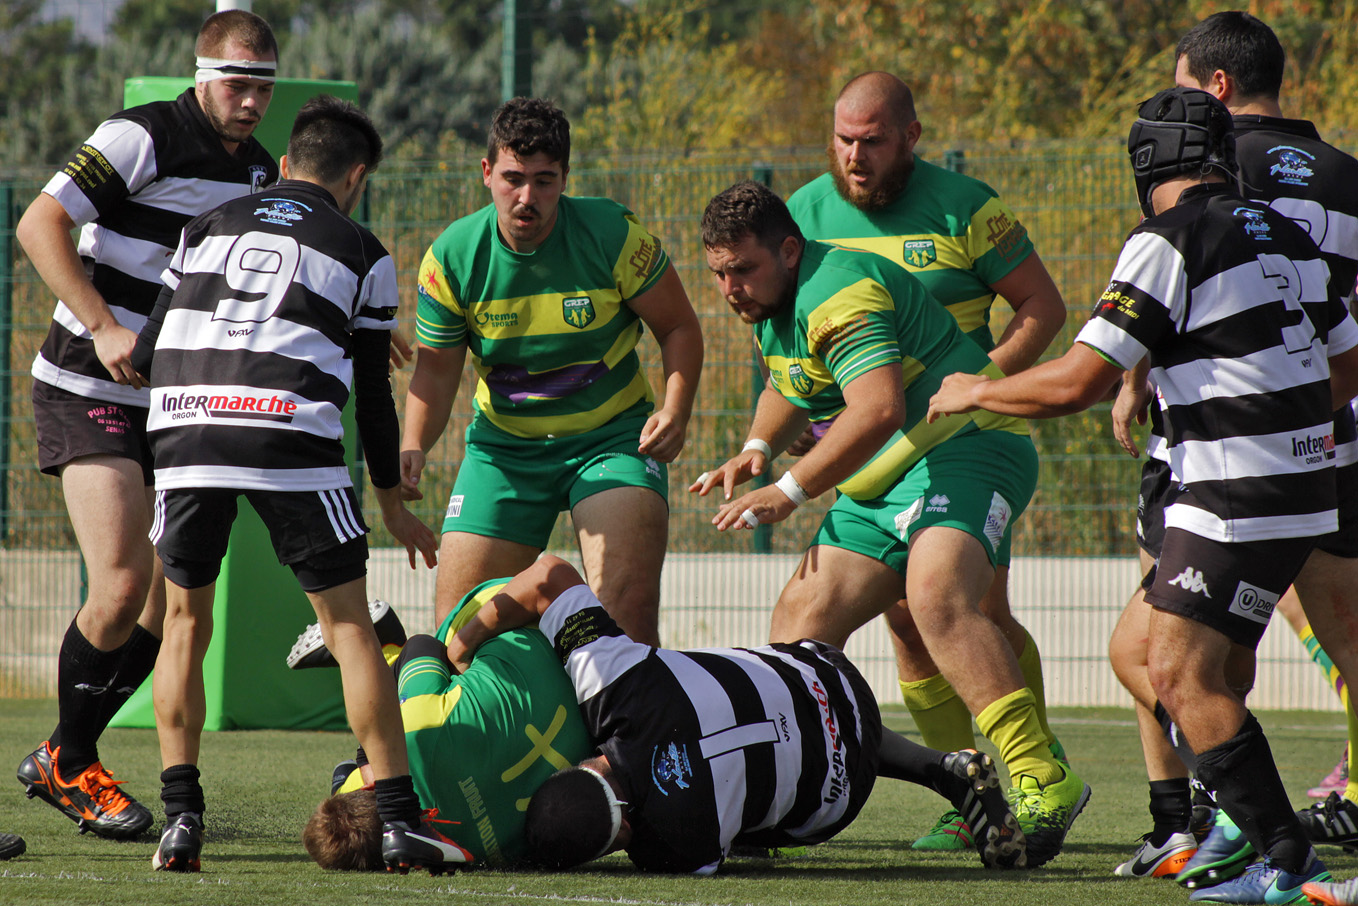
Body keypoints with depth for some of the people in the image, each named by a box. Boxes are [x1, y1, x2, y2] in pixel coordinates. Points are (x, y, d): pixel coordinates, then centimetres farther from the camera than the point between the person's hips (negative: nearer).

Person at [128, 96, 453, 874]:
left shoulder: (208, 226, 23)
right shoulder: (361, 251, 16)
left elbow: (148, 351, 21)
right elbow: (373, 392, 17)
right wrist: (394, 506, 28)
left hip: (184, 423, 2)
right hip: (290, 430, -2)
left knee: (185, 620, 17)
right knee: (350, 627, 5)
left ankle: (181, 817, 9)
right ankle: (400, 822, 0)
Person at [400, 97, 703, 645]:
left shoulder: (612, 235, -15)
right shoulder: (452, 257, -10)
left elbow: (679, 328, -3)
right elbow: (436, 371, 0)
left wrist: (675, 411, -19)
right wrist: (414, 447, -18)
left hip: (613, 435, -2)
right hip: (503, 444, 2)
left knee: (626, 609, -21)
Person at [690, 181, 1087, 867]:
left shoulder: (838, 294, -20)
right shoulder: (771, 305, 13)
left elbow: (878, 409, -34)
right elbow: (789, 386, 34)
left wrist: (790, 491, -32)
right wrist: (758, 449, 14)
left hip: (966, 448, -11)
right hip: (884, 482, 11)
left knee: (936, 596, -33)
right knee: (802, 617, 4)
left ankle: (1042, 783, -39)